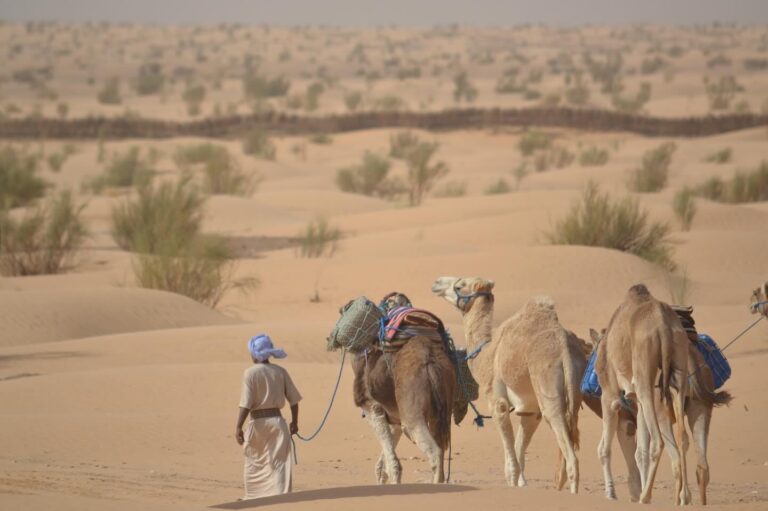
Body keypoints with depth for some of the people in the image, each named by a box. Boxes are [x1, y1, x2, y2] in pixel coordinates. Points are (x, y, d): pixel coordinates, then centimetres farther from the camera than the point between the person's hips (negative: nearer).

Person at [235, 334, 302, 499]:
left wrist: (238, 427, -15)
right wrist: (294, 422, 18)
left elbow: (246, 404, -16)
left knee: (253, 464, 16)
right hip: (277, 420, 3)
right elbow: (294, 400, 5)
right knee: (279, 464, 3)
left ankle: (253, 498, 27)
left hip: (258, 422, -3)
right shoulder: (280, 372, 2)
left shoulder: (251, 373, -10)